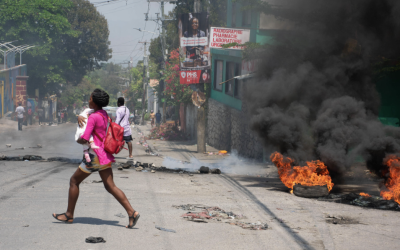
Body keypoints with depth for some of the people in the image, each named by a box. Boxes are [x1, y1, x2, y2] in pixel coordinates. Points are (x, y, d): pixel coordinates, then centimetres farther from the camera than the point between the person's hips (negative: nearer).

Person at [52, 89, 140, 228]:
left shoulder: (93, 117, -16)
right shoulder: (104, 114, 12)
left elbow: (84, 139, -21)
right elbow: (85, 119, 27)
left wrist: (79, 140, 1)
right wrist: (79, 118, 5)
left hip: (95, 155, -8)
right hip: (105, 155, 9)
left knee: (74, 181, 8)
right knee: (110, 186, 4)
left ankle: (69, 215, 15)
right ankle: (132, 212, -10)